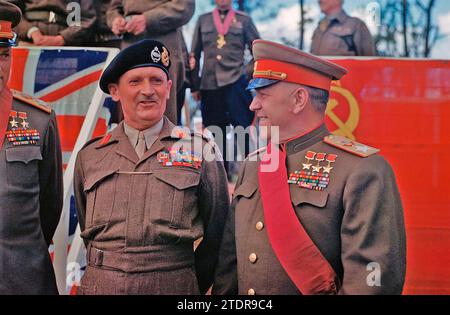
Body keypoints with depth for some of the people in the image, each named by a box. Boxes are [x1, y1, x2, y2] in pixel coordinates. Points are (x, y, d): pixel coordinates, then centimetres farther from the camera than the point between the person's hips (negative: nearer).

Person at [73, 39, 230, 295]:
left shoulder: (201, 151, -2)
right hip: (100, 286, 2)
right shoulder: (90, 156, 5)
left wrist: (188, 284, 2)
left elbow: (217, 235, 2)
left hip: (173, 288, -2)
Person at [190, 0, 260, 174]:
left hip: (235, 83, -2)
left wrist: (246, 73, 0)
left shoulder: (244, 20, 8)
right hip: (209, 85, 2)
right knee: (216, 134, 8)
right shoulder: (203, 20, 13)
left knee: (245, 130, -9)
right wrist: (195, 85, 8)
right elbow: (194, 55, 13)